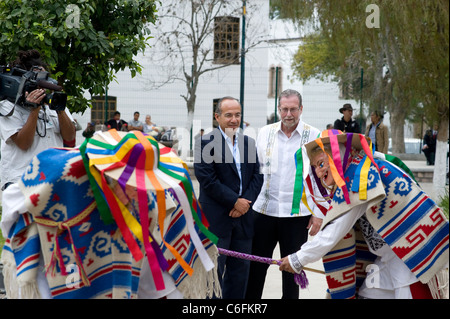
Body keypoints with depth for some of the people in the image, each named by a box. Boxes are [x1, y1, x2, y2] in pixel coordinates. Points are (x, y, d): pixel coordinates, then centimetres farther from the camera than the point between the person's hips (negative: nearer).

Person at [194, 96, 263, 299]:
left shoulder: (248, 142, 11)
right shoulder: (206, 142, -8)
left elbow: (257, 176, 9)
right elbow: (207, 179, -14)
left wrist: (246, 202, -7)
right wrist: (235, 201, -14)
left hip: (242, 215, 6)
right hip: (216, 218, -6)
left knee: (240, 268, 10)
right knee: (214, 269, 0)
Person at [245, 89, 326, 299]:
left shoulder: (315, 136, -2)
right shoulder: (265, 133, 5)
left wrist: (318, 213, -5)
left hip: (298, 214, -2)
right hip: (264, 210, 2)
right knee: (256, 265, 6)